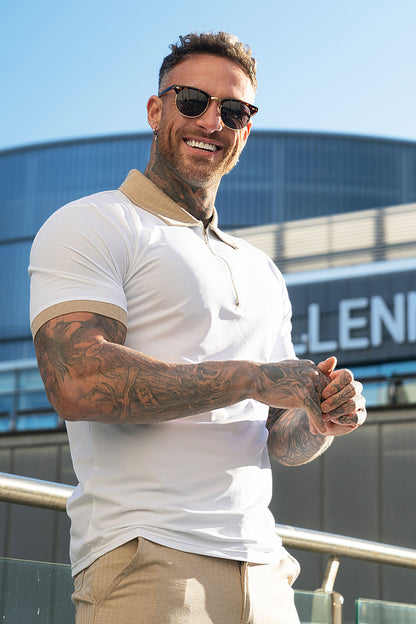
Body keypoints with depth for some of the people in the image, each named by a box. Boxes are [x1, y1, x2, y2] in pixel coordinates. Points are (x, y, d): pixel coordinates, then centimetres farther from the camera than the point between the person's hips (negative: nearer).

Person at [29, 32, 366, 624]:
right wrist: (254, 378, -13)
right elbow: (79, 383, -18)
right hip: (146, 557, -6)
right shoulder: (89, 226, -1)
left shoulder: (262, 271, 21)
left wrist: (321, 421, -3)